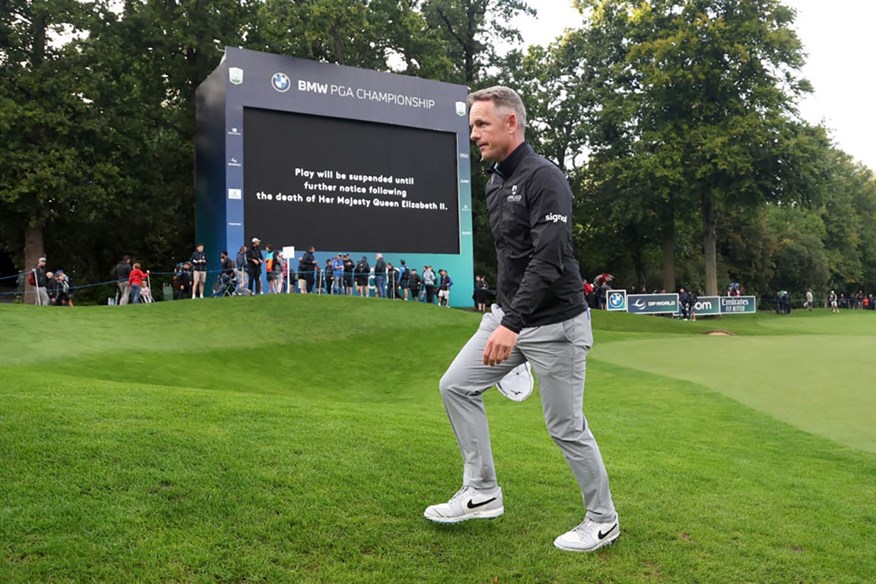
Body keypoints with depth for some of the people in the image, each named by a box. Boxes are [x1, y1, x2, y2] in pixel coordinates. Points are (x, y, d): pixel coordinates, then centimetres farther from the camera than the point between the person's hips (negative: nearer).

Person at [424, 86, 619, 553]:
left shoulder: (544, 179, -17)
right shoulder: (495, 183, 11)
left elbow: (549, 261, -26)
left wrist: (513, 324, -32)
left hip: (554, 323, -9)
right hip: (509, 315, 9)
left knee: (566, 426, 1)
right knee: (456, 385, 5)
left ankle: (602, 520, 24)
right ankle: (483, 493, 16)